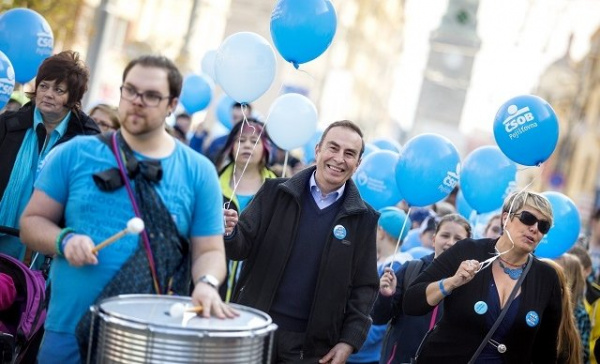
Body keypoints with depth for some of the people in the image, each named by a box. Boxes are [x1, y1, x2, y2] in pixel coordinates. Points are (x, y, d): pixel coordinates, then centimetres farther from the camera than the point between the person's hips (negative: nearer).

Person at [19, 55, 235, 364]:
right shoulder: (74, 154, 2)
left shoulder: (199, 172, 1)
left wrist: (206, 283, -20)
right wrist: (64, 240, -15)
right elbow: (32, 222, 5)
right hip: (70, 329, 1)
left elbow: (209, 250, 1)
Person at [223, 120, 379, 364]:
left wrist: (349, 341, -5)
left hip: (312, 344, 0)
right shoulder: (276, 192, 2)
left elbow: (364, 286, 3)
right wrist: (230, 232, -21)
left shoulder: (363, 218, 1)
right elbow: (242, 247, 1)